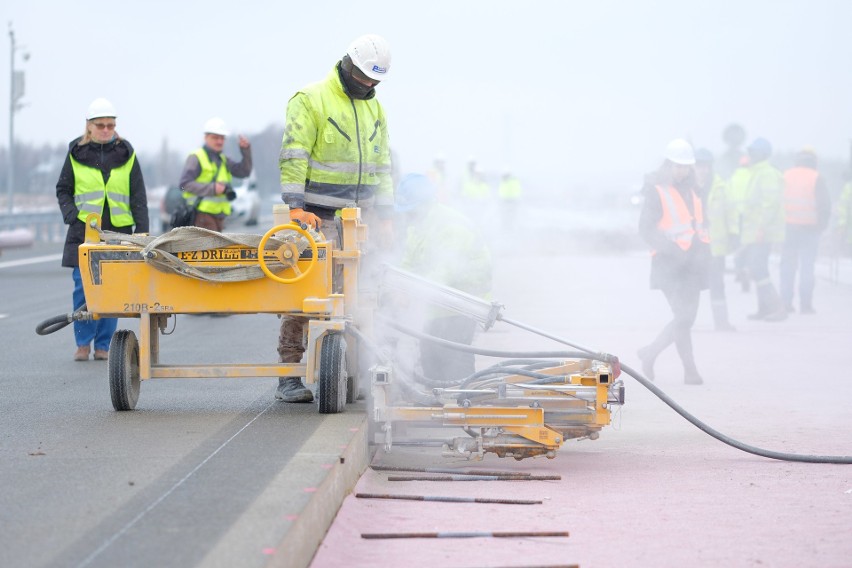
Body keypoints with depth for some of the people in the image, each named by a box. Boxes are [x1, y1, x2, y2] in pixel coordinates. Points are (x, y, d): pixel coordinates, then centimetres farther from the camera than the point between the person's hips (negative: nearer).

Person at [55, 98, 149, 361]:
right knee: (83, 287, -5)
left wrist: (142, 230, 0)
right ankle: (83, 342, 7)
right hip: (84, 231, 0)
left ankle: (103, 345, 6)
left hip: (118, 231, 0)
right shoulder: (76, 153, 6)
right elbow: (63, 190, 13)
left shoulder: (126, 154, 7)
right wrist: (71, 215, -4)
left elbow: (138, 196, 8)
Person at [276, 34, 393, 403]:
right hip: (318, 217, -7)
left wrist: (385, 216, 15)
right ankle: (288, 377, -8)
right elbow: (293, 156, -11)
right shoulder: (310, 100, -3)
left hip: (359, 220, 7)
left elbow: (381, 165, 23)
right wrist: (296, 206, -20)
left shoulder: (374, 109, 19)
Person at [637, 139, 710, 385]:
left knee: (686, 318, 9)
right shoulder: (656, 191, -5)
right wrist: (672, 250, -21)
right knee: (683, 317, -12)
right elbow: (646, 228, -12)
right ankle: (690, 370, -4)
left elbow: (700, 224, 25)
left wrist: (703, 250, 7)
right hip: (669, 264, -8)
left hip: (692, 263, 8)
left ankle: (650, 353, 22)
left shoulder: (691, 192, 17)